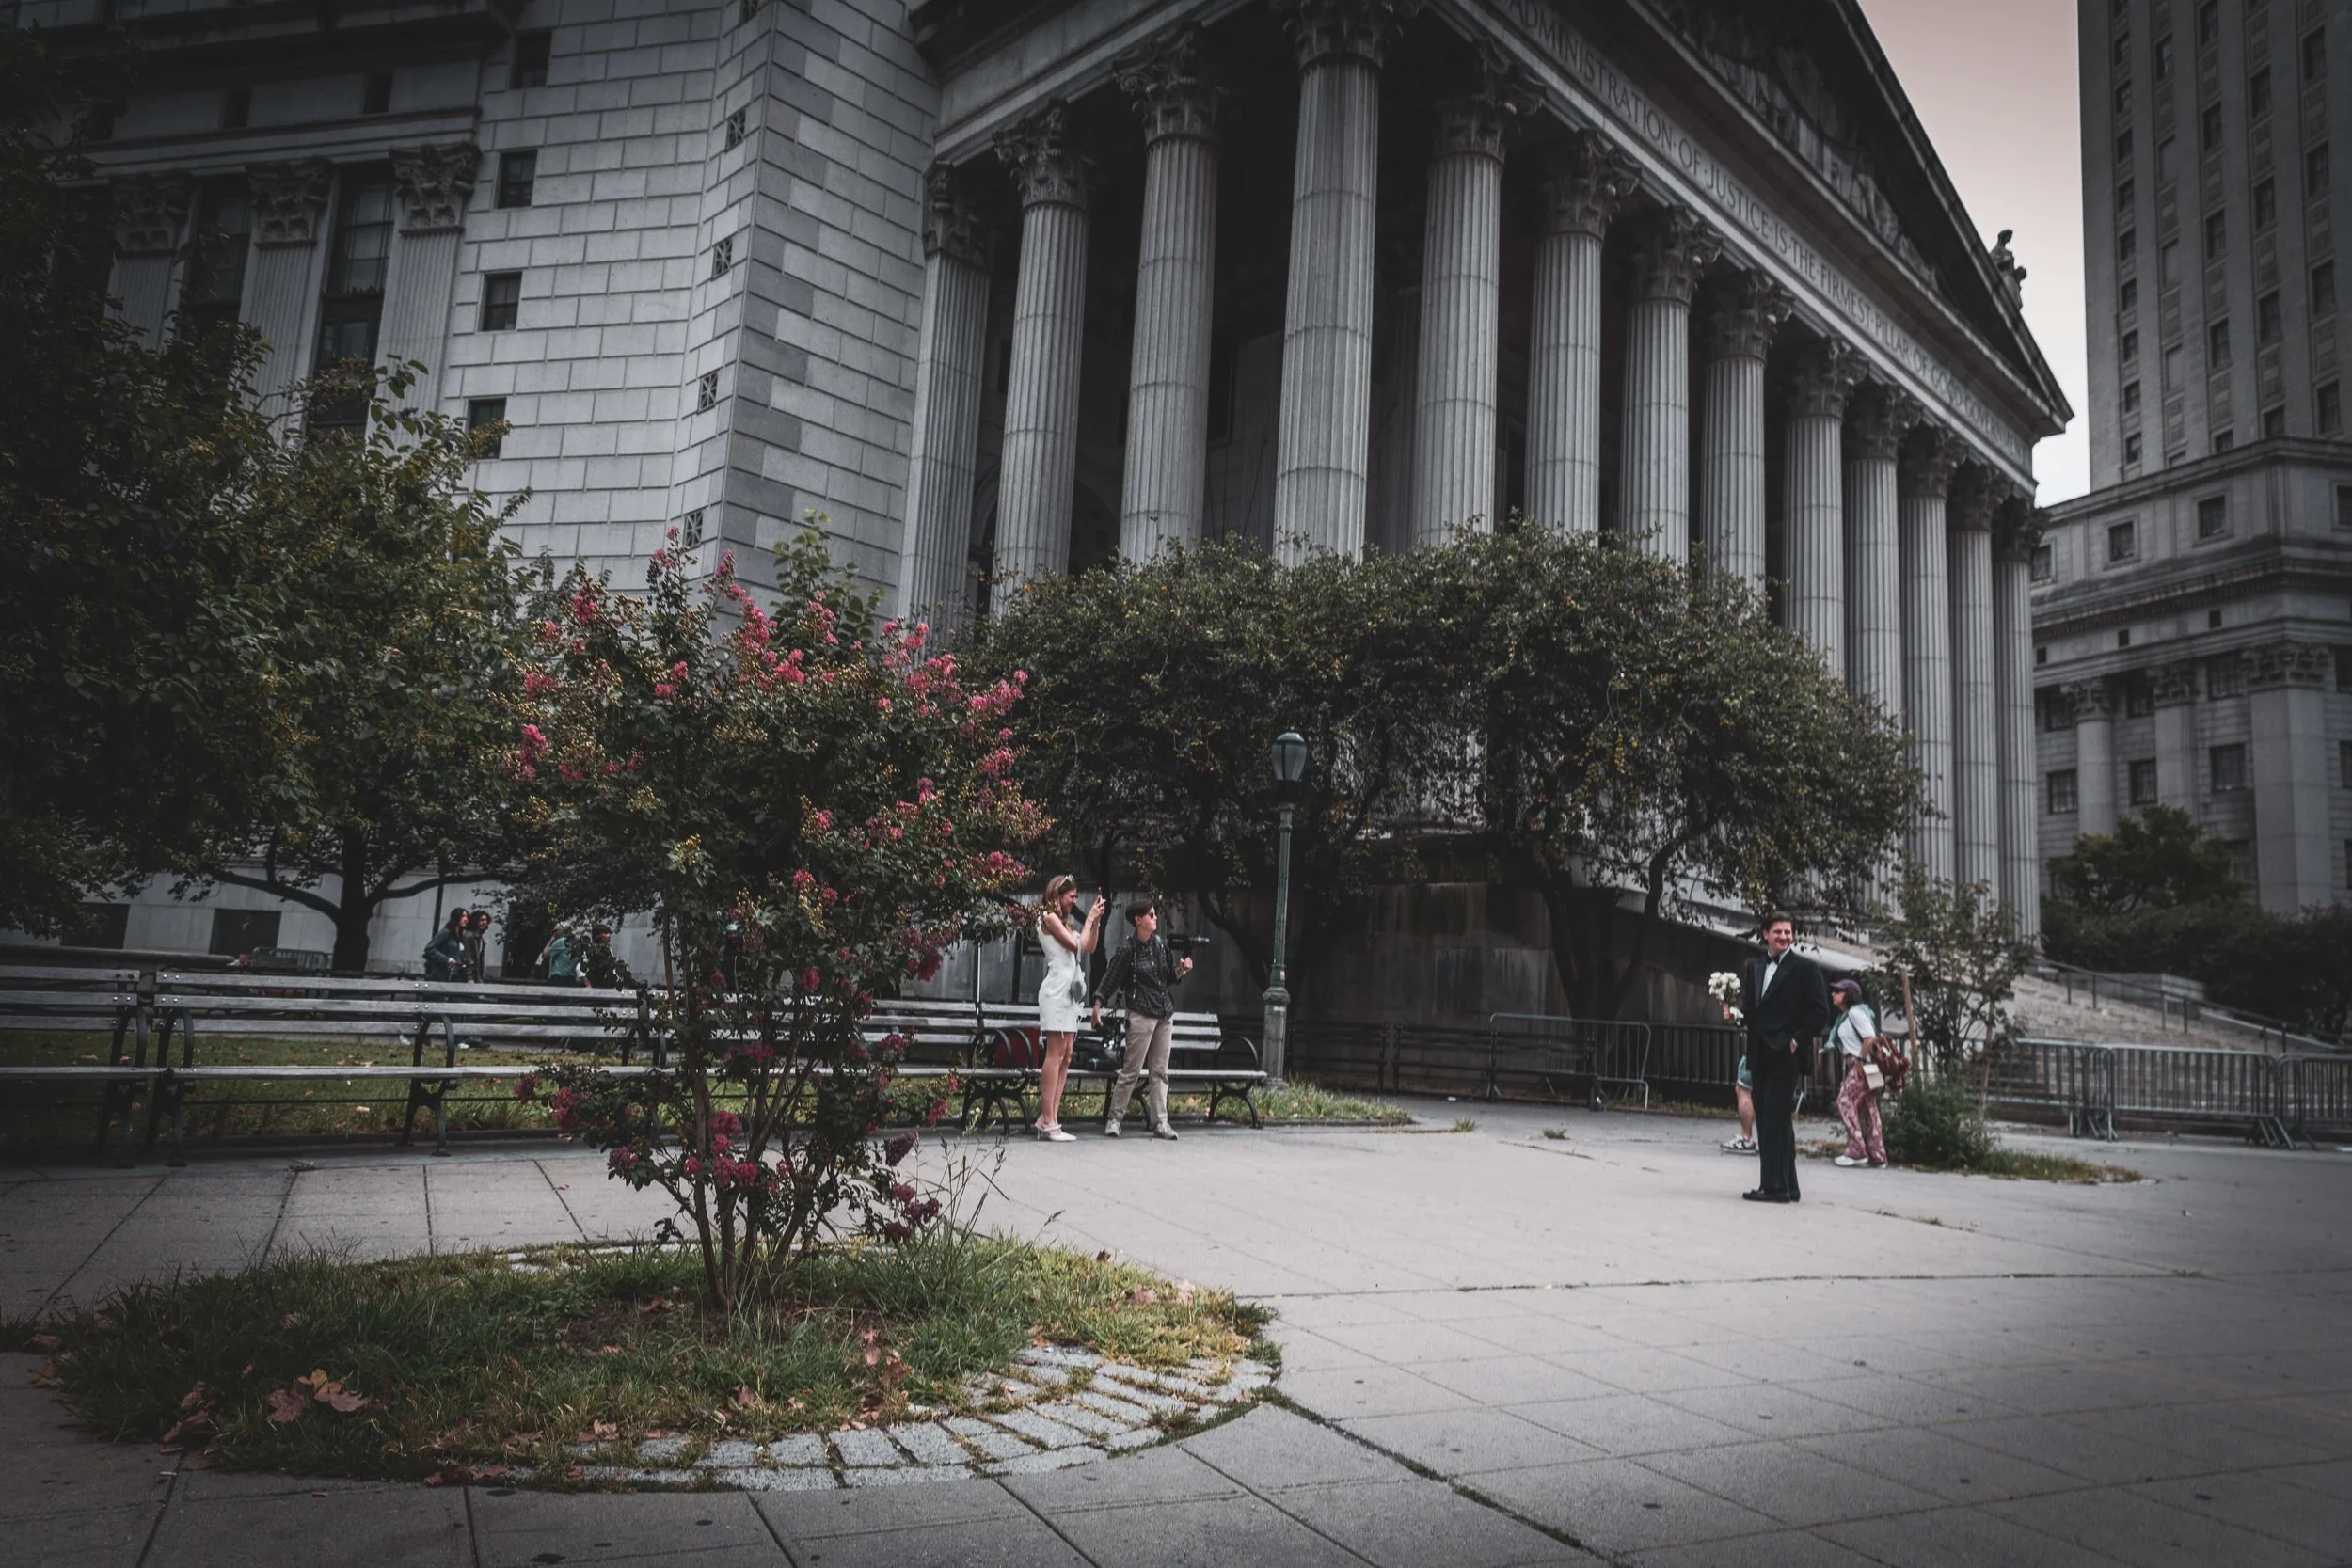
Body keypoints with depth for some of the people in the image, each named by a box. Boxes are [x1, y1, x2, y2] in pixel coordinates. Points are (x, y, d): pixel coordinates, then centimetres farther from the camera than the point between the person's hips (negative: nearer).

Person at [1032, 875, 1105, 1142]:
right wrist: (1089, 918, 0)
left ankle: (1048, 1119, 4)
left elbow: (1090, 947, 20)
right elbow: (1077, 945, -11)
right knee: (1055, 1055, -12)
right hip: (1057, 989, -10)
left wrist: (1096, 920, 11)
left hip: (1069, 990, 10)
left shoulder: (1063, 922, 21)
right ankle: (1049, 1123, -13)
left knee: (1065, 1056, 5)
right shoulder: (1049, 917, -5)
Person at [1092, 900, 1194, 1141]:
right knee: (1132, 1069, -3)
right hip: (1141, 1015, -6)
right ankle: (1114, 1119, 7)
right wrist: (1097, 1006, -7)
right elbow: (1110, 978, -4)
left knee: (1160, 1071, 6)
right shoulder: (1128, 950, -7)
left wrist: (1182, 970, -2)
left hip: (1165, 1014, 6)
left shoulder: (1161, 943, 8)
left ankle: (1160, 1122, 9)